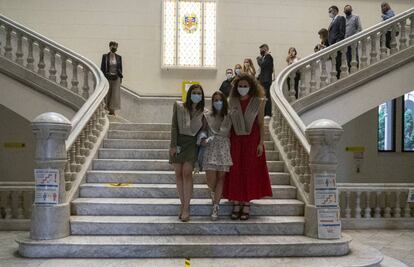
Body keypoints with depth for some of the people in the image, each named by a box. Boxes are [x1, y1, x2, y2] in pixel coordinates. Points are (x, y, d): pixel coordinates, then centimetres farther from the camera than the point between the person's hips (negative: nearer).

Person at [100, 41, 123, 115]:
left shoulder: (119, 57, 4)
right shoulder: (105, 56, -2)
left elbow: (120, 68, 8)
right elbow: (102, 67, -1)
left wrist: (121, 77, 5)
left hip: (116, 78, 1)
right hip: (107, 77, -1)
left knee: (115, 94, -2)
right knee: (107, 93, 6)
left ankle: (112, 110, 2)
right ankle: (107, 106, 25)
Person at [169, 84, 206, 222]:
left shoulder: (203, 112, 4)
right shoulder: (179, 106, 2)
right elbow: (174, 126, -2)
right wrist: (173, 145, -8)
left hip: (192, 143, -1)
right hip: (178, 142, 1)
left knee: (187, 172, -14)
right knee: (179, 174, 1)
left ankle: (186, 208, -11)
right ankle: (183, 205, 12)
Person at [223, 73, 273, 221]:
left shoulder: (258, 102, 0)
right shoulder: (232, 102, 6)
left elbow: (261, 124, -1)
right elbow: (228, 123, 6)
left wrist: (261, 143, -8)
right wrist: (227, 141, -2)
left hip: (252, 140, -2)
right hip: (235, 141, 2)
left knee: (250, 171, 1)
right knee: (235, 171, 0)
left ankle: (247, 204, 9)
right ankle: (236, 204, 9)